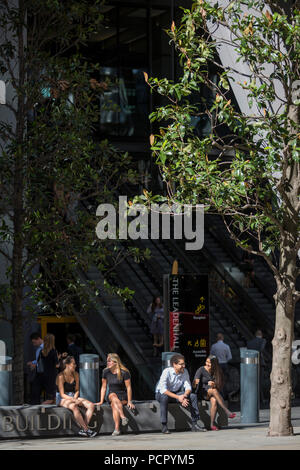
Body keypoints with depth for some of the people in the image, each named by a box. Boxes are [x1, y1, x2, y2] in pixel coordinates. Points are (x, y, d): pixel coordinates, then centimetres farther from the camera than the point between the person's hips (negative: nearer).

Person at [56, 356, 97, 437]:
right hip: (62, 399, -7)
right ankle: (87, 430, -33)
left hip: (73, 397, 7)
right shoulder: (61, 376, -12)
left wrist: (75, 398, -9)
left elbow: (77, 390, 13)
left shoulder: (76, 375, 8)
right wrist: (74, 400, -26)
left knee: (91, 405, -17)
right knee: (74, 407, -38)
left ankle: (82, 430, -25)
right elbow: (62, 394, -16)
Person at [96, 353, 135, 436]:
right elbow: (104, 387, 8)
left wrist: (129, 401, -15)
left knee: (114, 405, -34)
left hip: (123, 396, -3)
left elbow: (128, 387, -10)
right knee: (114, 397, -35)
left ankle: (117, 429, -39)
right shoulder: (106, 372, 3)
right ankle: (123, 417, -46)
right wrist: (101, 401, 3)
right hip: (111, 396, 3)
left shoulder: (124, 372, -10)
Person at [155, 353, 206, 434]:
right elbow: (163, 389, -31)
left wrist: (184, 396, -32)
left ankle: (194, 424, -10)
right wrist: (178, 397, -37)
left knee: (193, 396, -15)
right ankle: (164, 426, -33)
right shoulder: (167, 372, -25)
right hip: (161, 394, -5)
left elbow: (188, 387, -8)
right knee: (164, 397, -40)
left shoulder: (185, 371, -8)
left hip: (176, 393, 5)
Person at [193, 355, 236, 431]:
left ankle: (212, 424, -34)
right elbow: (194, 385, -13)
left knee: (214, 401, -35)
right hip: (202, 393, -3)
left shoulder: (217, 372, 5)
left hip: (212, 393, 3)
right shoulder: (201, 370, -5)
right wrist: (195, 382, -38)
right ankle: (227, 411, -42)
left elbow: (219, 386, 4)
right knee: (214, 390, -36)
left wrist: (213, 385, -20)